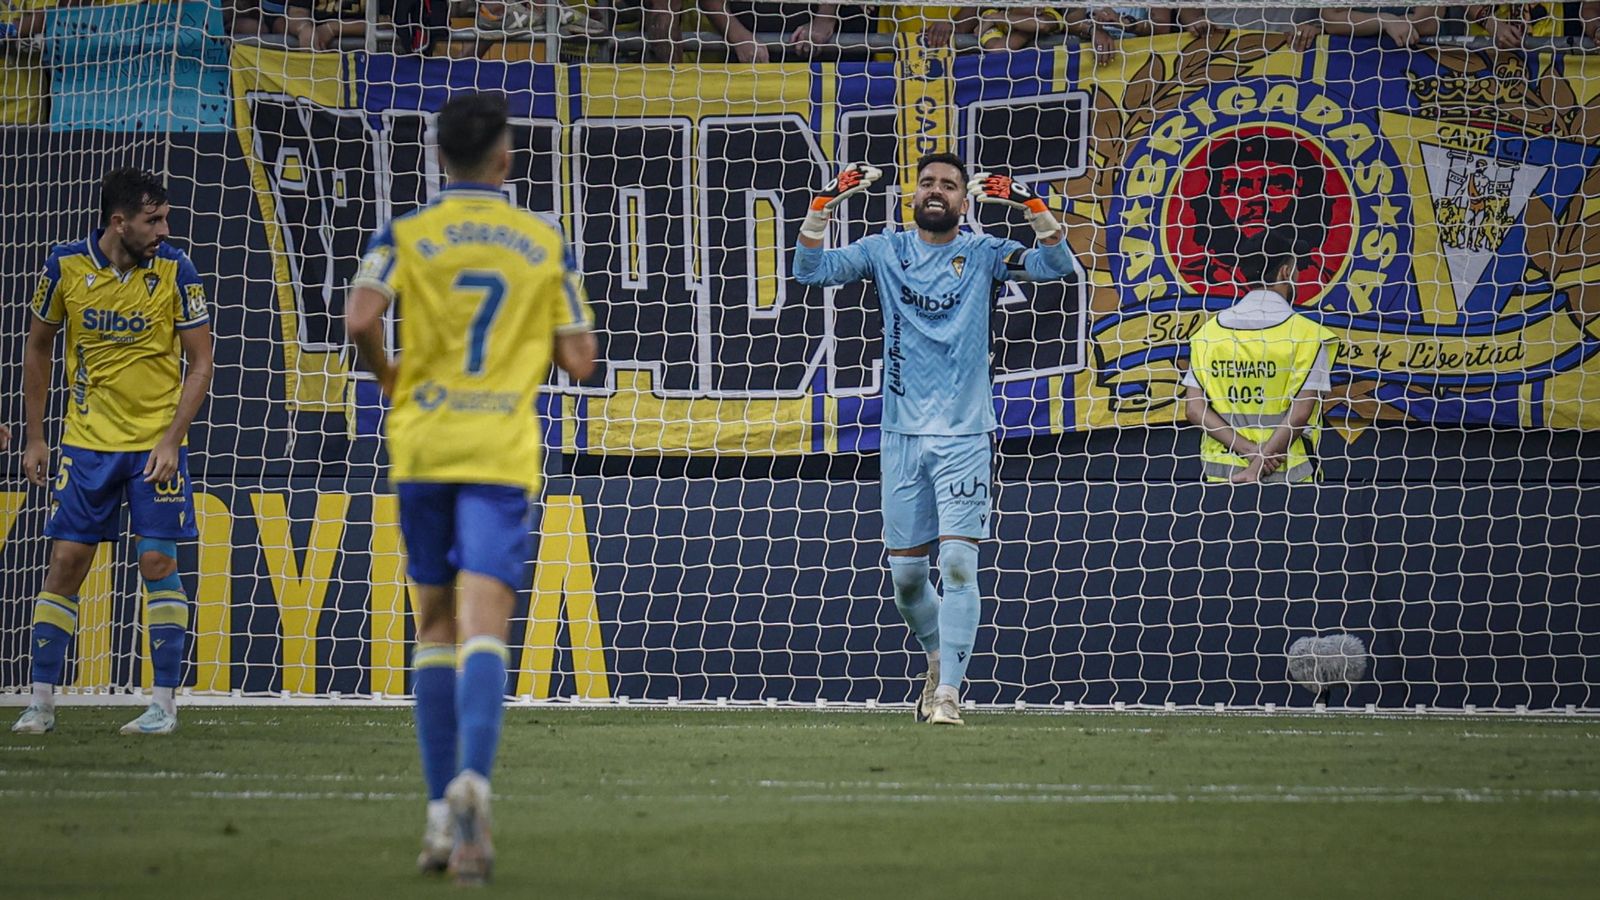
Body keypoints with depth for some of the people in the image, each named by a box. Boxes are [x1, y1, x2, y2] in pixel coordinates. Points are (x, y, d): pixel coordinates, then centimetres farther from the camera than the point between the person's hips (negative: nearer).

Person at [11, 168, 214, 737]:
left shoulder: (175, 271, -10)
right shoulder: (66, 266, -6)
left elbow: (200, 363, -4)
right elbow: (38, 348, 8)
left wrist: (171, 440, -14)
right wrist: (33, 437, 6)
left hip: (155, 443, -1)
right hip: (87, 440, 2)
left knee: (158, 562, -7)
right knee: (64, 562, -1)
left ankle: (164, 704, 1)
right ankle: (41, 701, 7)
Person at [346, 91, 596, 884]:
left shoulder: (407, 235, 1)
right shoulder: (546, 246, 5)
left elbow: (360, 317, -14)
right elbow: (579, 359, 4)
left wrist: (386, 374, 6)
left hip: (422, 444, 1)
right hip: (502, 453, -1)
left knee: (436, 623, 14)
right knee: (483, 626, -10)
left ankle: (442, 810, 13)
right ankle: (472, 779, -34)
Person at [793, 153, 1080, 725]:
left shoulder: (983, 255, 2)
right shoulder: (884, 252, 7)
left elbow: (1061, 268, -9)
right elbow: (810, 271, -2)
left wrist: (1031, 207, -20)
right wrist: (825, 206, -12)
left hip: (964, 436, -2)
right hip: (902, 435, 2)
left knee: (958, 563, -13)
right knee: (905, 571, 7)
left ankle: (949, 691, -11)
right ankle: (939, 658, 32)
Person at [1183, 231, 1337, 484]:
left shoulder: (1209, 331, 5)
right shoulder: (1306, 333, -5)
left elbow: (1194, 408, -1)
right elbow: (1299, 413, -12)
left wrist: (1249, 450, -8)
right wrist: (1259, 466, -12)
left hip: (1220, 473, 3)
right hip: (1287, 476, -3)